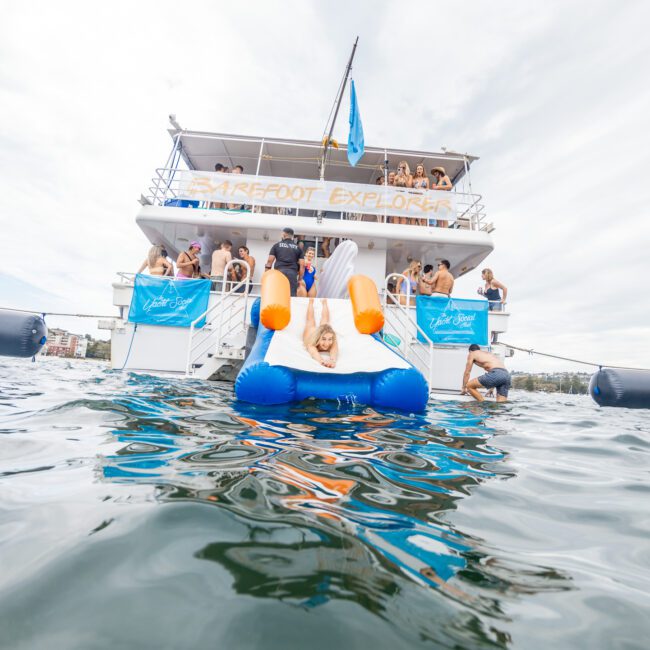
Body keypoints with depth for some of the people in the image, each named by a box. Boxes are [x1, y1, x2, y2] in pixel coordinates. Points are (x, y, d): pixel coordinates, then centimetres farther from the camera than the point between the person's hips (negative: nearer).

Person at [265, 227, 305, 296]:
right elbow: (302, 265, 8)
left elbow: (270, 261, 6)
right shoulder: (298, 248, 16)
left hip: (279, 273, 0)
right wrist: (300, 279, 13)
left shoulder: (276, 245, 14)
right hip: (292, 274, 0)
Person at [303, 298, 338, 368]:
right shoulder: (312, 343, -50)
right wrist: (321, 361, -91)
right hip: (310, 331, -1)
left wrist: (333, 360, -88)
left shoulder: (333, 343, -46)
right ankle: (311, 302, 56)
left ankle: (324, 303, 58)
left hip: (324, 332, 1)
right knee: (310, 320, 30)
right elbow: (314, 353, -69)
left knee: (325, 320, 31)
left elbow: (334, 352, -66)